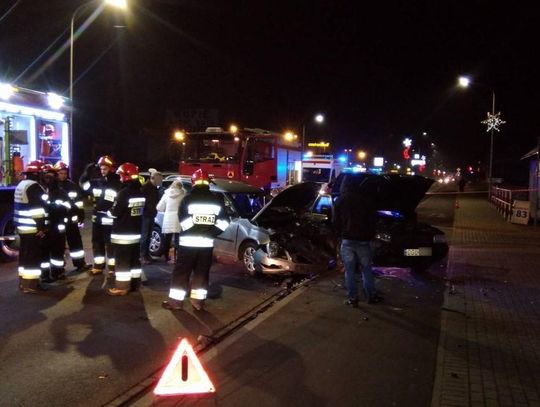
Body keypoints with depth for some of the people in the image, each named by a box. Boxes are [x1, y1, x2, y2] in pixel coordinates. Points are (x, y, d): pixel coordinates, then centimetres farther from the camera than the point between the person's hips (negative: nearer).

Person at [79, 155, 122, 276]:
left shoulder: (117, 183, -7)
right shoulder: (97, 182, 10)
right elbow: (83, 184, 19)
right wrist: (87, 171, 6)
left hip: (109, 219, -6)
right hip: (97, 218, 7)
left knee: (110, 244, -2)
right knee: (97, 242, 13)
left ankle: (112, 267, 7)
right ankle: (98, 266, 24)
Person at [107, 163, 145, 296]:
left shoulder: (124, 192, -20)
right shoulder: (140, 192, 5)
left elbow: (115, 213, -16)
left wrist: (109, 211, 5)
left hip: (123, 234, -8)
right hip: (136, 233, 8)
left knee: (122, 261, -1)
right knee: (135, 259, 16)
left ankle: (122, 287, 3)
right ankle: (135, 284, 24)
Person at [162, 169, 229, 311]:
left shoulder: (188, 198, -5)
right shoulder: (217, 199, 6)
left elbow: (183, 221, -11)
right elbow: (224, 222, 4)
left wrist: (193, 226, 4)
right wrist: (210, 233, 8)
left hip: (188, 241, -3)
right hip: (207, 242, 3)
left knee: (181, 271, 4)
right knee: (202, 272, 12)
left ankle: (175, 301, 5)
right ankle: (198, 301, 13)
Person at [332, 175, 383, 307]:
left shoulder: (340, 201, -1)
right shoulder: (366, 199, 1)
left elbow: (335, 222, 2)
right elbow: (373, 219, 7)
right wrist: (370, 235, 19)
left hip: (347, 240, -1)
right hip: (363, 240, 1)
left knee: (349, 271, 4)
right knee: (366, 269, 12)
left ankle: (352, 298, 6)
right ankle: (371, 296, 18)